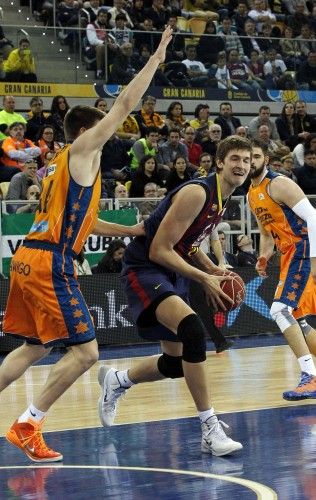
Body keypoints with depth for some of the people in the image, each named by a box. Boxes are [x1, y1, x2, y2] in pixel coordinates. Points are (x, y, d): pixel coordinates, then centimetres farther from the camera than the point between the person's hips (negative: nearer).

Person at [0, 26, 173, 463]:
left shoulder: (65, 165, 23)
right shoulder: (81, 150, -3)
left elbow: (85, 222, 30)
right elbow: (125, 105, -8)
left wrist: (136, 231, 29)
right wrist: (156, 59, -3)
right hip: (50, 264, -10)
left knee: (35, 348, 20)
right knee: (85, 351, -7)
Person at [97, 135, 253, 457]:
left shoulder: (221, 199, 9)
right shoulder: (197, 193, -21)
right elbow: (159, 250, -23)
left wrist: (214, 271, 4)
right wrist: (204, 279, -22)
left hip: (173, 274, 10)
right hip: (144, 270, -10)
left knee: (176, 363, 14)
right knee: (192, 330, -33)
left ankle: (116, 381, 43)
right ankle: (209, 429, -30)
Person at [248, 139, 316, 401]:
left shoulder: (278, 184, -13)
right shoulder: (252, 195, 15)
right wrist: (264, 257, 6)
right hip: (289, 254, 10)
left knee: (280, 310, -22)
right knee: (294, 319, 13)